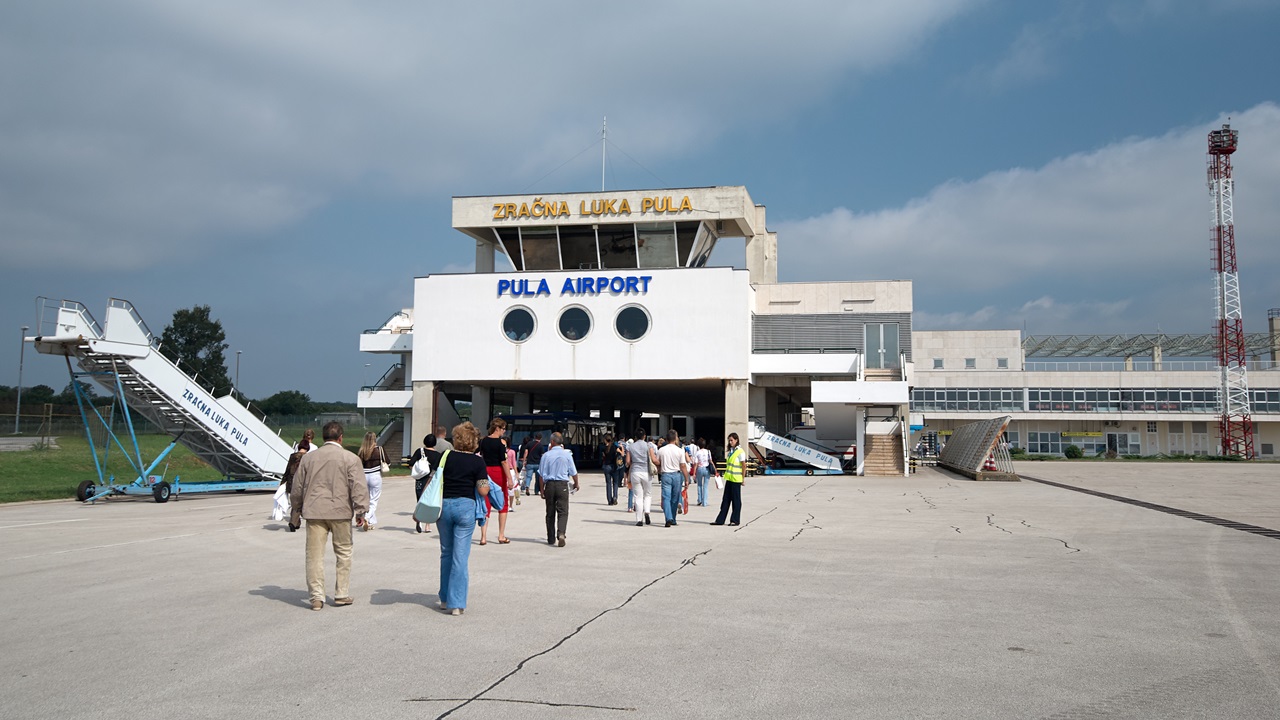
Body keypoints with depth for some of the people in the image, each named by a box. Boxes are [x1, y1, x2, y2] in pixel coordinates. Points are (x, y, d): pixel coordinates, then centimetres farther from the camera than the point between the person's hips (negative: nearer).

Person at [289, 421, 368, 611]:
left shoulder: (307, 458, 8)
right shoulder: (350, 458, -2)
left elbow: (297, 488, 14)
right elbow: (358, 487, -7)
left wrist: (296, 512, 24)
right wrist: (361, 511, -2)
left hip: (314, 512, 2)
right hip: (340, 511, -2)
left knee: (315, 554, 4)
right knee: (343, 553, 10)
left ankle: (317, 597, 2)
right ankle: (342, 594, 14)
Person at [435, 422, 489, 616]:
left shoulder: (445, 456, 1)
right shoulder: (478, 461, -4)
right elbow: (483, 490, -8)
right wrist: (488, 484, 14)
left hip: (444, 505, 3)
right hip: (466, 507, -2)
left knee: (446, 554, 16)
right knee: (460, 556, 0)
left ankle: (445, 599, 24)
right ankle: (456, 603, -1)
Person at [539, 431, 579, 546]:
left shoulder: (546, 455, -3)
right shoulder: (567, 454, -3)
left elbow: (542, 475, 0)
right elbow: (573, 472, 3)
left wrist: (542, 489, 10)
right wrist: (576, 484, 21)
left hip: (549, 485, 1)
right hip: (562, 485, -1)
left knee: (550, 513, 11)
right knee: (563, 512, -1)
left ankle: (551, 539, 17)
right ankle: (561, 533, -23)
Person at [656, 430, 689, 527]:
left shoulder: (661, 450, 2)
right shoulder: (680, 450, -6)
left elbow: (658, 464, 12)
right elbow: (683, 466, -7)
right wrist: (686, 479, -1)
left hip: (665, 475, 0)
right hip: (677, 475, 0)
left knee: (666, 498, -2)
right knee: (675, 499, 11)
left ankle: (669, 518, -20)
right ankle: (673, 520, 18)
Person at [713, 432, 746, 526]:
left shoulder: (740, 452, -10)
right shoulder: (730, 451, 12)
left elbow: (744, 466, -10)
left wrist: (743, 478, -11)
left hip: (736, 479, -7)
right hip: (729, 478, 7)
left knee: (736, 500, 1)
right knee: (725, 499, 8)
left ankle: (735, 520, 9)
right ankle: (720, 520, 11)